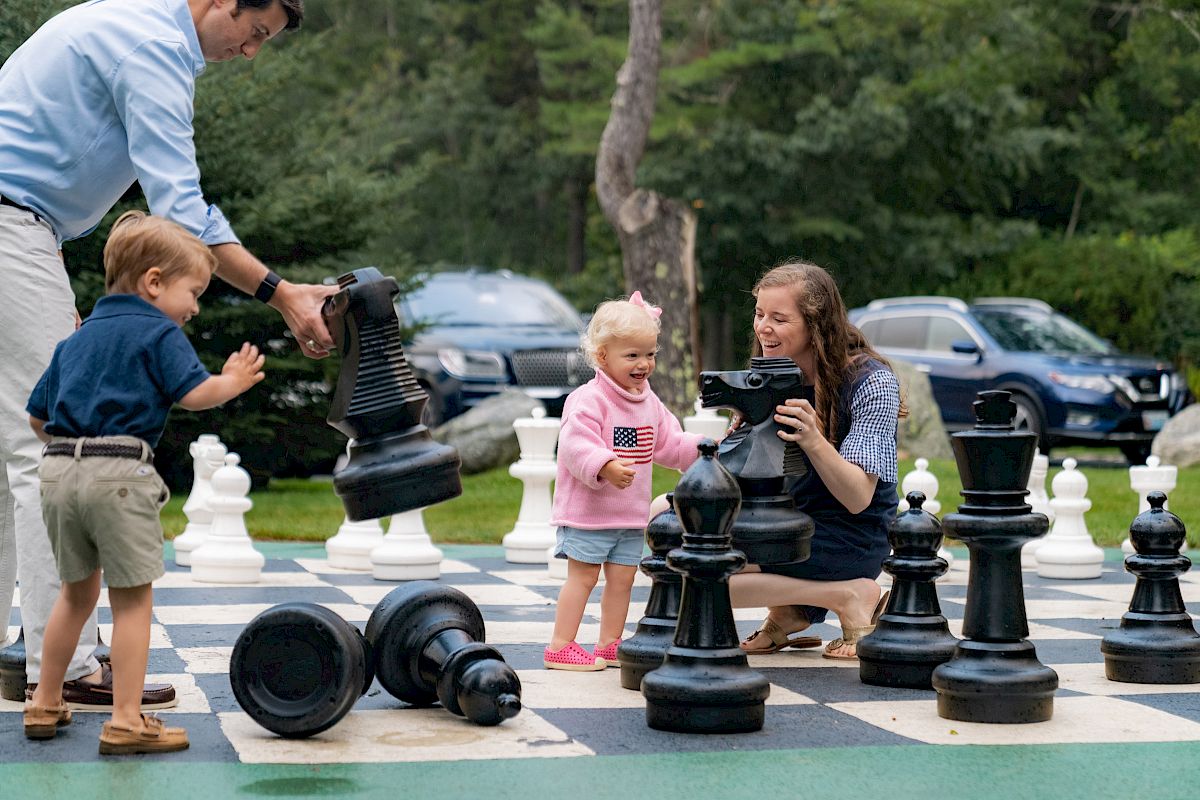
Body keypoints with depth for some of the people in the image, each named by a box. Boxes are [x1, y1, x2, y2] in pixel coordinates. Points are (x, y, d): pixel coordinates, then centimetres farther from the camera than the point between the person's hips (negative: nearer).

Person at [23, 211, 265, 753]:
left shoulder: (76, 338, 22)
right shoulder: (158, 332, 1)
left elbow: (37, 416, 22)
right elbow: (194, 393, -11)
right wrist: (231, 382, 7)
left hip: (58, 467, 7)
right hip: (118, 472, -7)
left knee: (77, 591, 21)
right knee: (131, 597, -1)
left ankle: (45, 704, 28)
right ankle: (126, 722, -3)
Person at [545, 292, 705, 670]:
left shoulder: (650, 403, 10)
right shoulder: (588, 400, -17)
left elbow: (668, 443, 18)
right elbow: (575, 445, -28)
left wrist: (700, 448, 4)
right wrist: (606, 467, -42)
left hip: (631, 512, 7)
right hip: (588, 510, -7)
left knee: (622, 577, 11)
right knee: (583, 576, -4)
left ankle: (609, 644, 22)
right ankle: (560, 647, 2)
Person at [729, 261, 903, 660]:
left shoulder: (871, 383, -17)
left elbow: (858, 499, -22)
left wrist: (814, 441, -39)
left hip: (849, 539, -8)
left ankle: (849, 597, -8)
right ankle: (788, 613, 3)